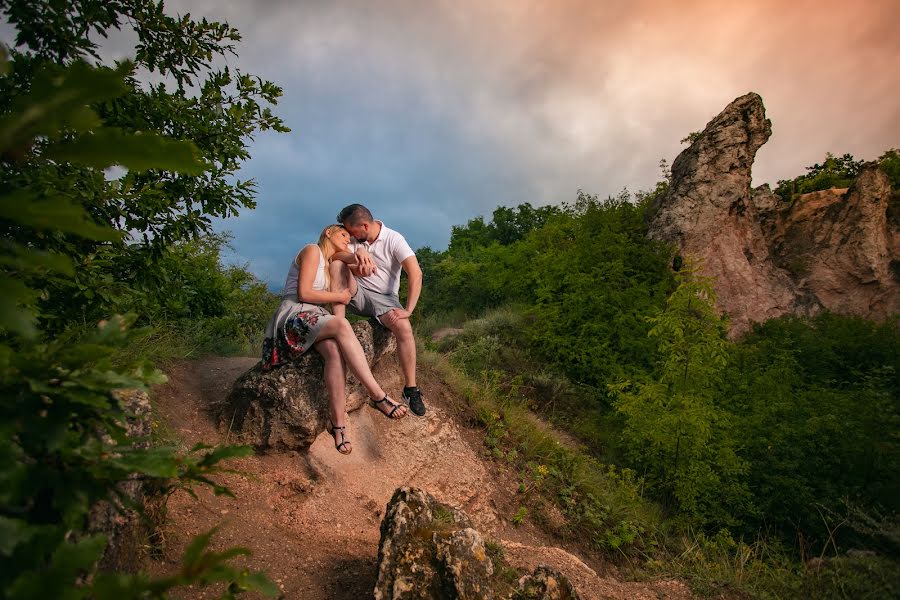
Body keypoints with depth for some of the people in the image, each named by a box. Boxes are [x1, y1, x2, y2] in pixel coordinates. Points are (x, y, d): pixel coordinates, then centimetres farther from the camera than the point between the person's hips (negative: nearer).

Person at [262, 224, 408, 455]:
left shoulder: (331, 261, 27)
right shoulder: (312, 250, 1)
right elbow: (304, 293, -9)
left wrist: (360, 256, -13)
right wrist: (339, 297, -1)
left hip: (316, 319, 7)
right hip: (294, 316, -7)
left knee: (335, 350, -30)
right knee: (341, 324, -35)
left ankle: (338, 423, -36)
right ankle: (378, 396, -39)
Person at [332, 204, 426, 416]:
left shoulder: (393, 239, -12)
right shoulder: (355, 240, 2)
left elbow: (416, 273, -22)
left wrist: (408, 310, -30)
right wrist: (359, 253, -34)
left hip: (384, 298, -3)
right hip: (356, 295, 3)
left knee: (404, 328, -31)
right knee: (336, 262, -22)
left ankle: (411, 390, -21)